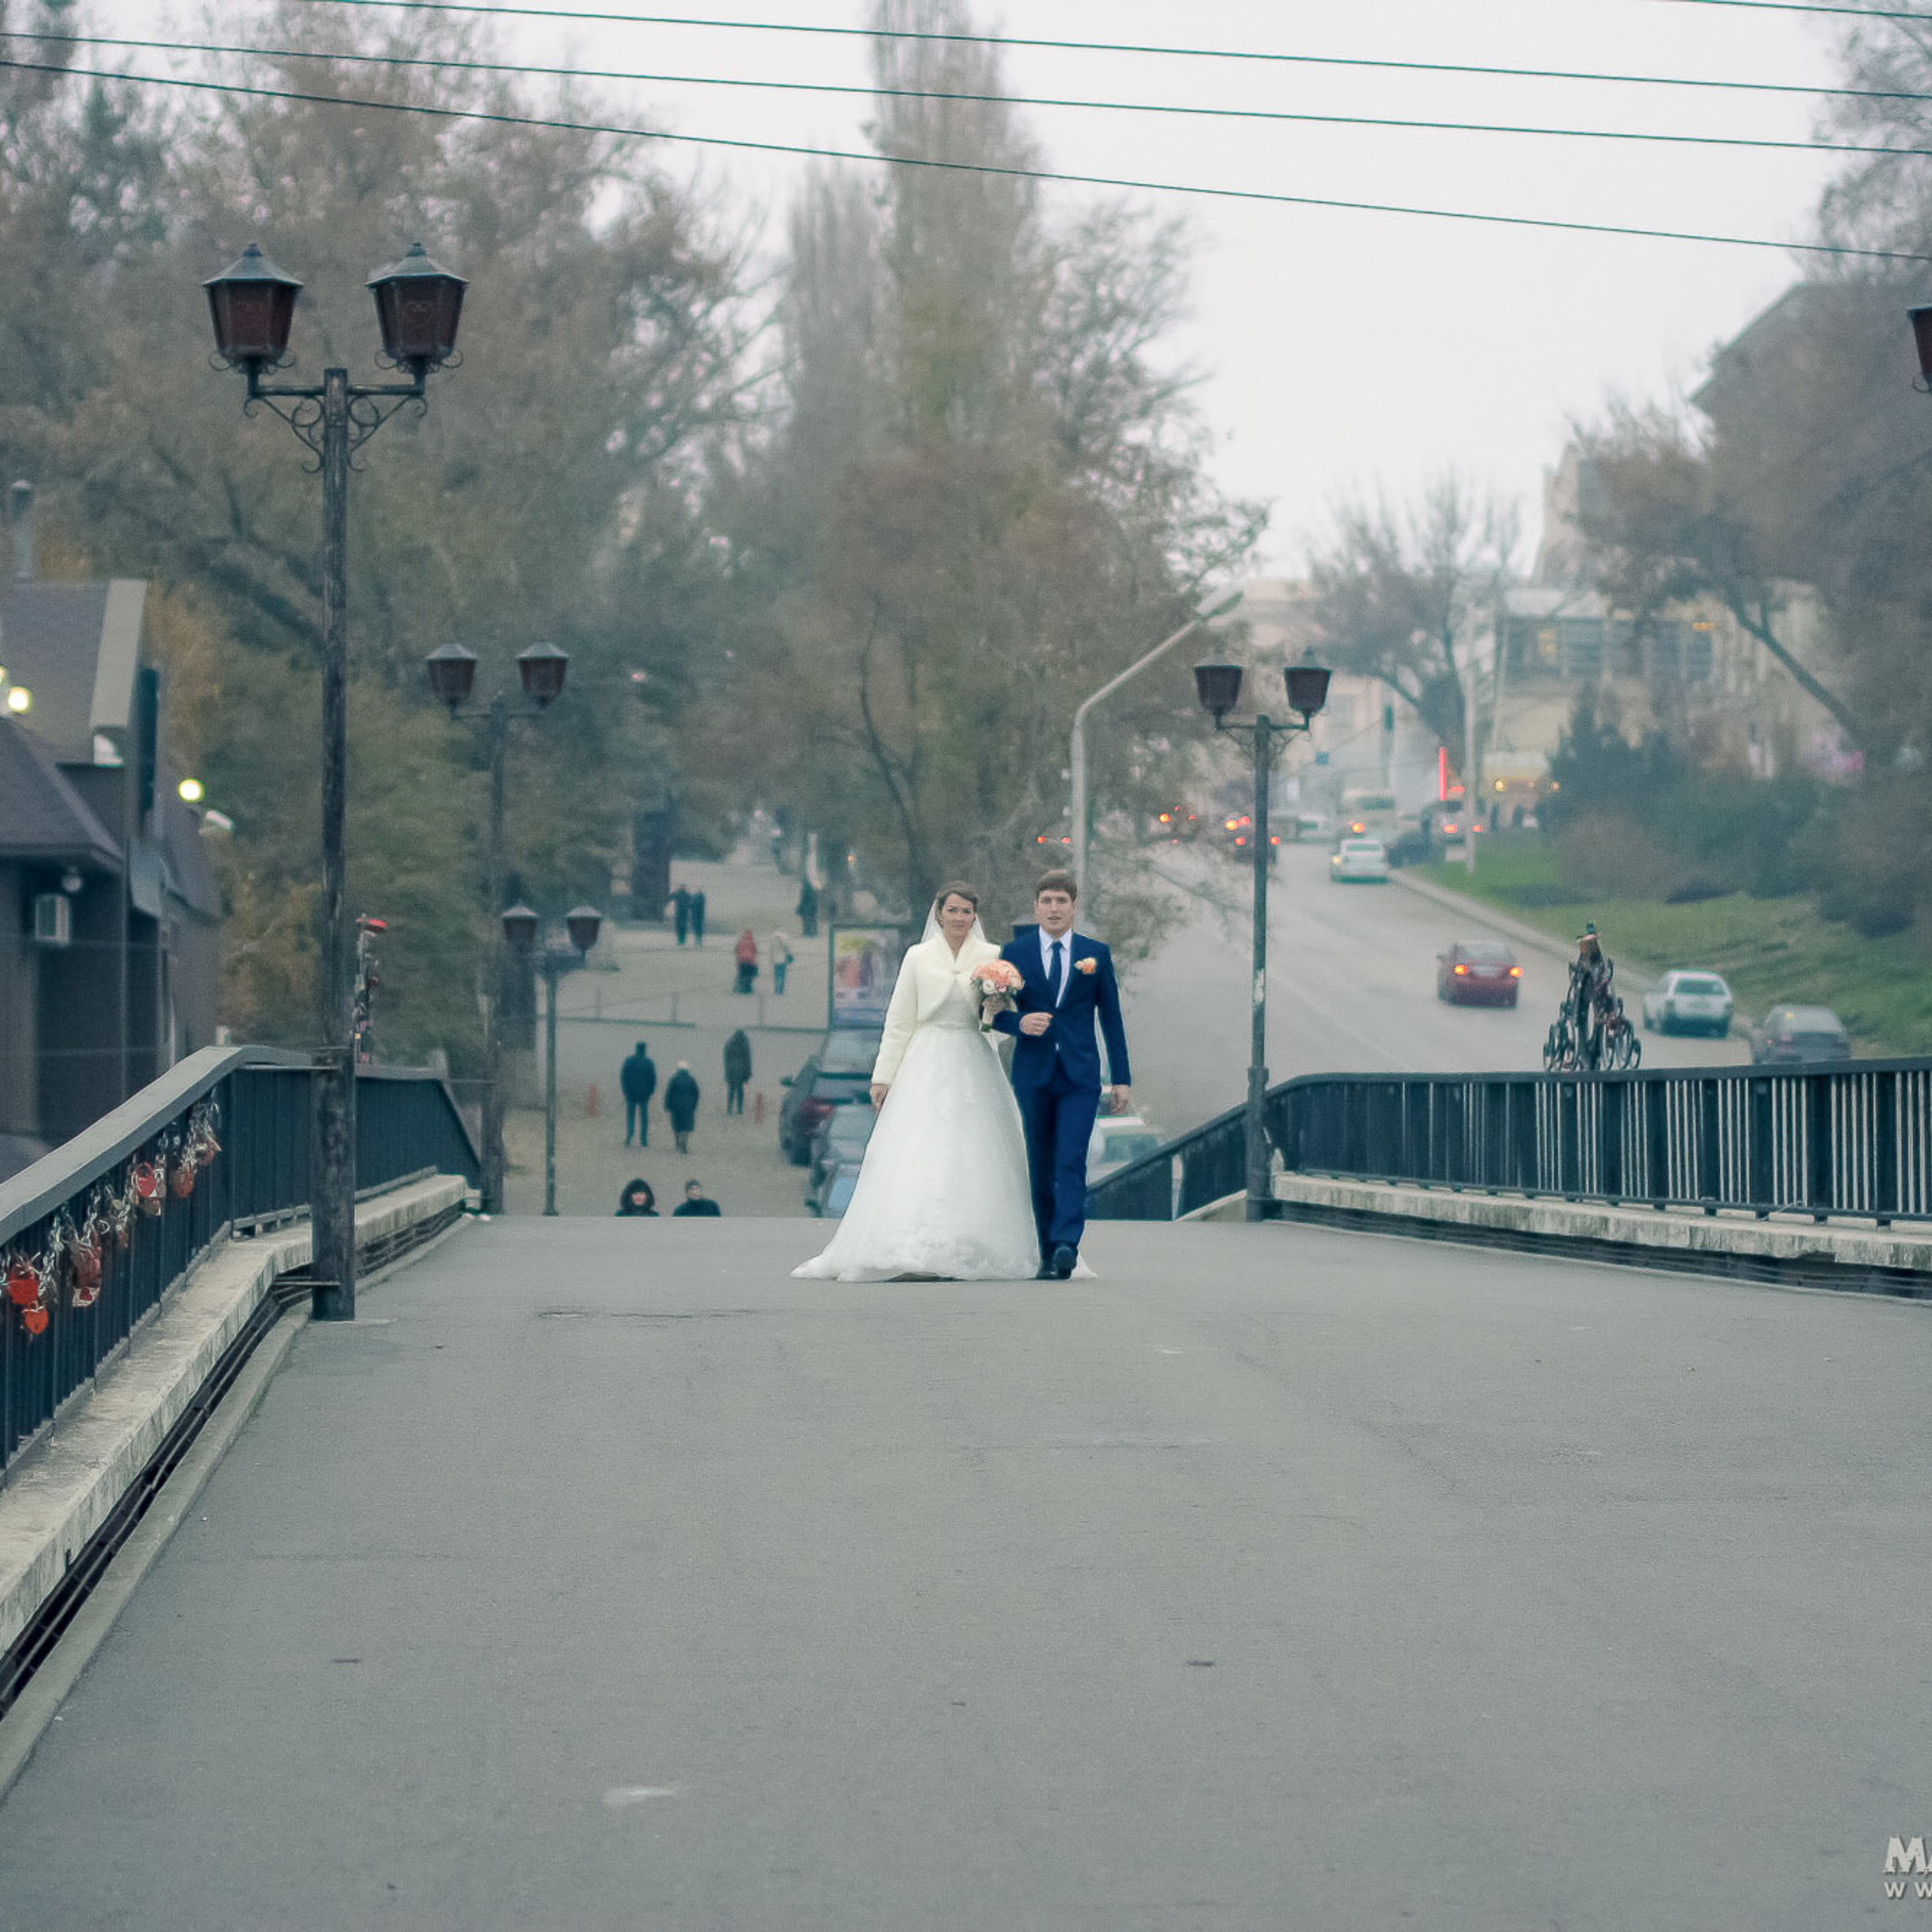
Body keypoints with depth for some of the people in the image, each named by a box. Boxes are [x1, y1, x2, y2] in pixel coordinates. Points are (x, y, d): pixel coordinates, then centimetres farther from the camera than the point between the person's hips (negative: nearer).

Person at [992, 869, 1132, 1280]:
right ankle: (1048, 1252, 12)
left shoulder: (1095, 954, 7)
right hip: (1034, 1073, 1)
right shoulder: (1015, 953, 6)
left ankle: (1067, 1245, -24)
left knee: (1071, 1162, -15)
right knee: (1041, 1168, 5)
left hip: (1080, 1075, -1)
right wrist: (1019, 1022, -16)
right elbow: (994, 1012, 7)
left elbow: (1111, 1018, 8)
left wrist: (1122, 1078, 5)